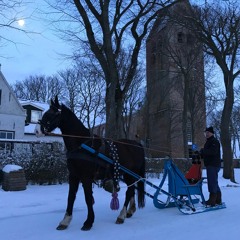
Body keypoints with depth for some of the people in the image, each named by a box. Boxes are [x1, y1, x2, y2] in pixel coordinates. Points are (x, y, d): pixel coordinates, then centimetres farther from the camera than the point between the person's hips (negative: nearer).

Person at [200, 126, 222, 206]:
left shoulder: (214, 141, -9)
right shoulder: (208, 142, 22)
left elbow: (213, 151, -25)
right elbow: (207, 154, 24)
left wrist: (203, 151, -25)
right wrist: (200, 154, 8)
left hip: (213, 165, -10)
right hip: (210, 165, 11)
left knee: (212, 182, -11)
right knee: (214, 182, 15)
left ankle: (212, 200, -9)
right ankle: (218, 199, 24)